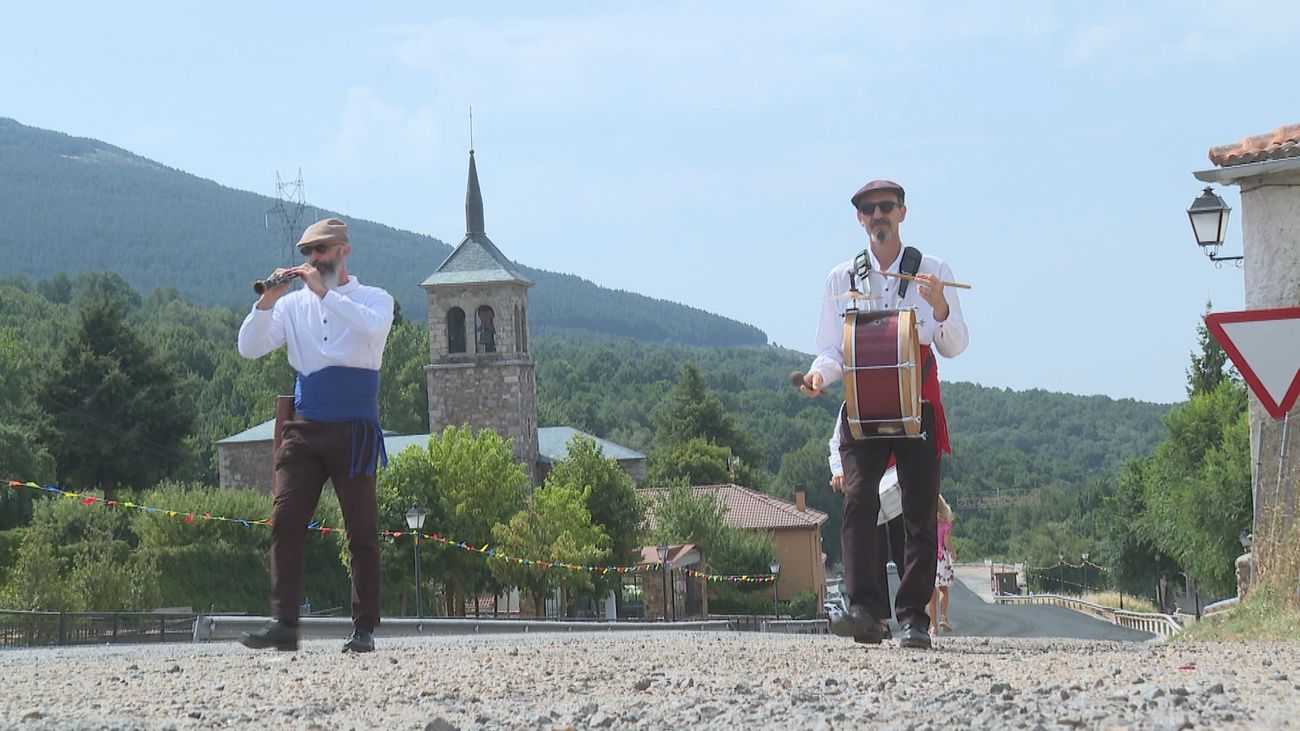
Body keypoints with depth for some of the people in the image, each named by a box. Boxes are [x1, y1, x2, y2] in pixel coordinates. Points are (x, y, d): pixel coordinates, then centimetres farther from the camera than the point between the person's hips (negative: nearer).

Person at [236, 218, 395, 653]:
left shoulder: (374, 299, 6)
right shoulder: (294, 305, 14)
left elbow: (372, 327, -19)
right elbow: (249, 348, 2)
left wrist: (324, 291, -18)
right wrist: (267, 302, -11)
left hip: (354, 430, -2)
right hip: (304, 429, 3)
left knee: (362, 531, 0)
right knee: (285, 520, -11)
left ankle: (364, 629, 6)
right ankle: (283, 624, -14)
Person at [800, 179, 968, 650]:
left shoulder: (933, 272, 9)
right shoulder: (842, 279, 13)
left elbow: (955, 347, 7)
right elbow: (833, 350, 12)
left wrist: (940, 308, -13)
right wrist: (820, 373, -10)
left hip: (918, 404, 0)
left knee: (920, 511, -4)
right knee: (859, 498, -18)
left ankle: (913, 617, 0)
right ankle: (864, 609, -27)